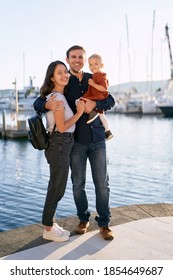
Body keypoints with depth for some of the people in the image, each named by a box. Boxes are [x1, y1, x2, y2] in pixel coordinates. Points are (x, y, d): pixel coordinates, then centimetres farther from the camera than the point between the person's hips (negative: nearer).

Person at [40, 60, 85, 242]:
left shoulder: (58, 95, 13)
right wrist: (79, 112, -11)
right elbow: (62, 127, -18)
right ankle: (48, 230, 13)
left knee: (55, 186, 16)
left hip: (60, 145, 10)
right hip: (60, 145, -10)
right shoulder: (57, 97, -16)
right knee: (57, 188, 0)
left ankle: (50, 224, 27)